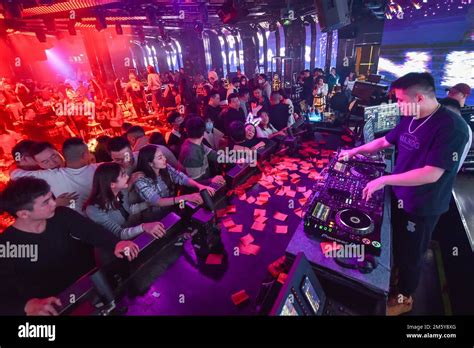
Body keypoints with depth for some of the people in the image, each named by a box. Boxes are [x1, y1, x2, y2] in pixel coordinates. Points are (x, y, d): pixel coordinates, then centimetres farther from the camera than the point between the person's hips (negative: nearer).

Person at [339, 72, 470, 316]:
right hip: (399, 195, 7)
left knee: (410, 254, 14)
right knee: (395, 244, 26)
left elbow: (431, 174, -30)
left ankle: (403, 297, 40)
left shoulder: (451, 127, -25)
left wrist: (384, 180, -29)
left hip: (422, 207, -7)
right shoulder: (410, 119, -1)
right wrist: (354, 151, 13)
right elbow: (385, 141, 13)